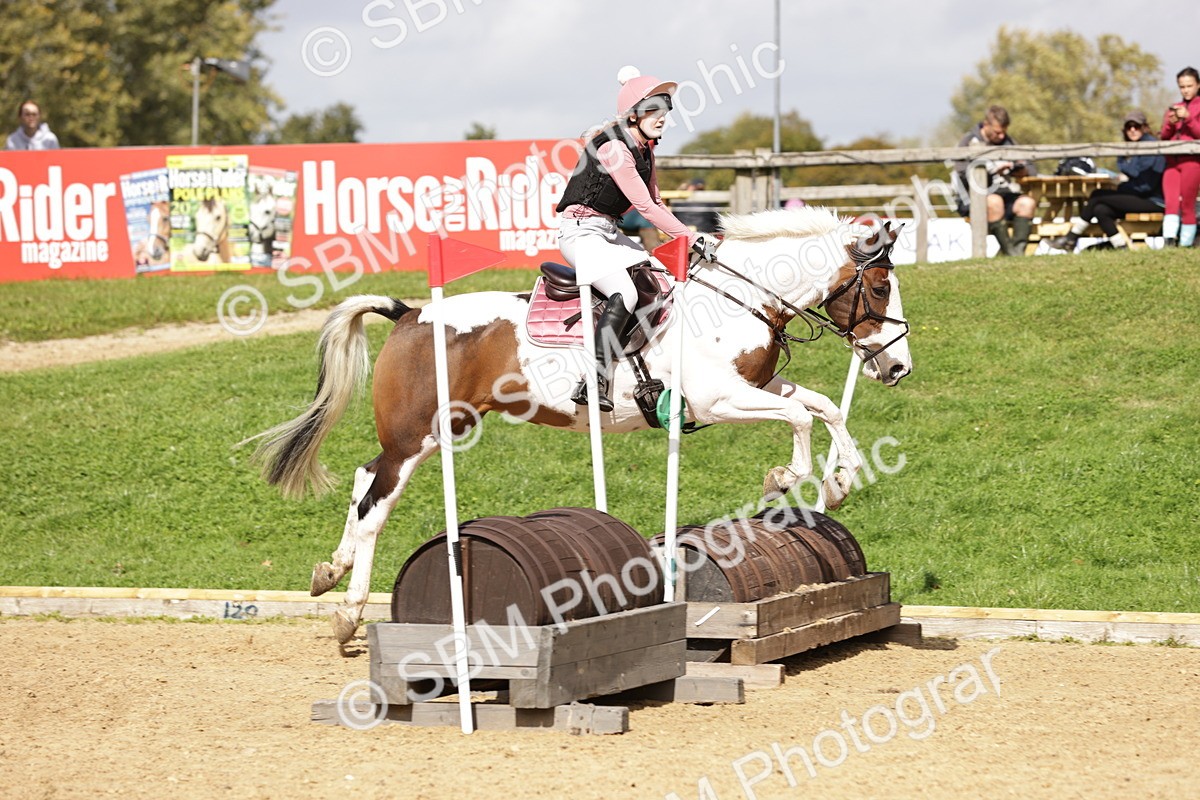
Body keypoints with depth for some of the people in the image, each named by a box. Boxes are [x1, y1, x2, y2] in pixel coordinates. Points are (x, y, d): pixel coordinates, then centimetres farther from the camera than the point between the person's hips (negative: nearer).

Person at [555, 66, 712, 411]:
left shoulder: (644, 147, 9)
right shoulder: (613, 149, -21)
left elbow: (655, 202, 16)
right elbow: (645, 207, -22)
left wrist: (681, 239, 3)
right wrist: (692, 238, -20)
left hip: (609, 231, 10)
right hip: (581, 231, -10)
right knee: (624, 294, -27)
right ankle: (593, 383, -30)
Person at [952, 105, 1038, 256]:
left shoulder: (1007, 142, 17)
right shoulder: (970, 142, 3)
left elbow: (1031, 169, 17)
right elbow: (963, 174, -13)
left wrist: (1022, 171, -8)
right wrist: (993, 170, -22)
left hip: (1006, 195, 5)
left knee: (1027, 202, -25)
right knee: (994, 201, -37)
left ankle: (1018, 249, -32)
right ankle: (1008, 250, -35)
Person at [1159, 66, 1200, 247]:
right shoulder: (1173, 109, 18)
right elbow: (1163, 137, 14)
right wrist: (1170, 123, -5)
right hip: (1172, 162, 3)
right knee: (1170, 203, -11)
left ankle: (1186, 244, 0)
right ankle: (1169, 241, -23)